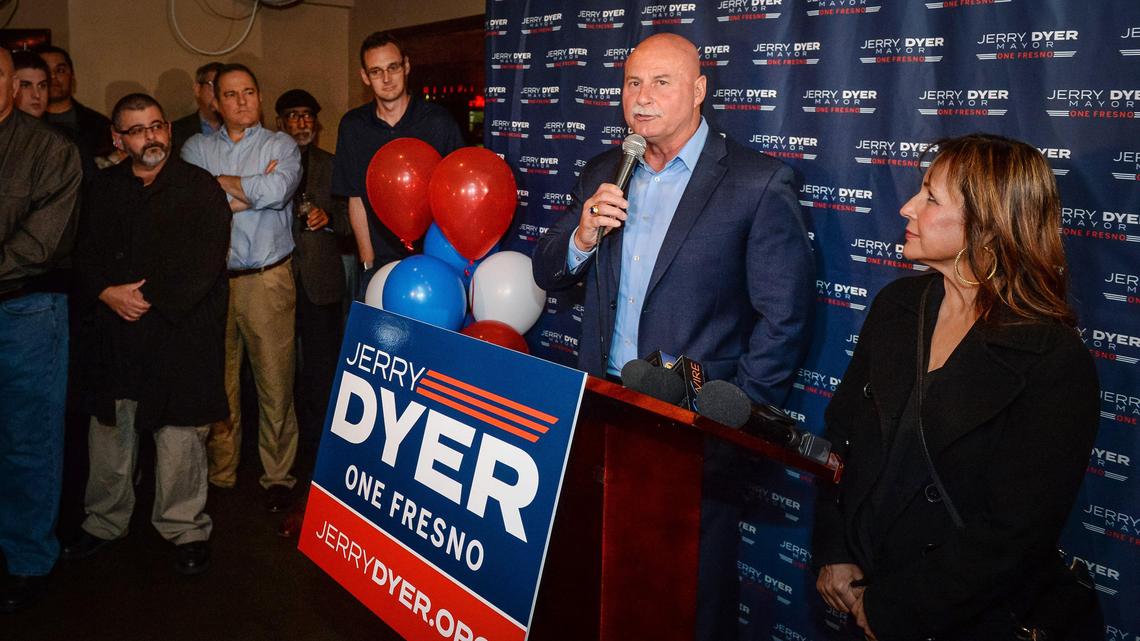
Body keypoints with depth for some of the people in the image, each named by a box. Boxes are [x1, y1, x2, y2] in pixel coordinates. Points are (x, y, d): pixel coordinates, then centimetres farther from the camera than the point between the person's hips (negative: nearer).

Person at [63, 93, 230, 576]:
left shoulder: (201, 188, -1)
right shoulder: (104, 189, 13)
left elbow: (205, 261, -10)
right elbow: (85, 254, 11)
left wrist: (150, 298, -13)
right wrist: (108, 293, -8)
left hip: (181, 333, -4)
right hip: (116, 335, 4)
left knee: (180, 437, -1)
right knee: (110, 433, 11)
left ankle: (185, 528, 15)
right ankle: (104, 522, 29)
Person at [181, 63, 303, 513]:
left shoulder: (280, 145, 6)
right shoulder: (196, 148, 12)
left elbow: (278, 190, -14)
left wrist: (221, 183, -3)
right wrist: (252, 191, -7)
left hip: (268, 279, -2)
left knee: (275, 382, 0)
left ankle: (278, 476, 13)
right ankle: (219, 474, 21)